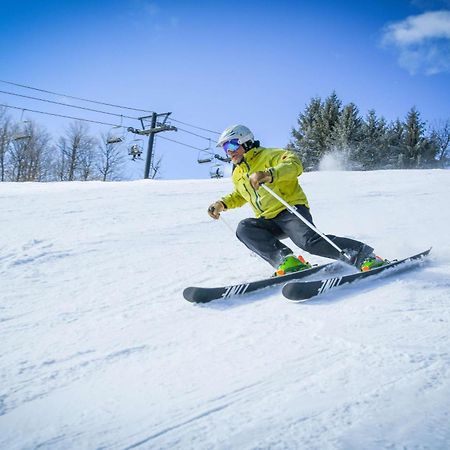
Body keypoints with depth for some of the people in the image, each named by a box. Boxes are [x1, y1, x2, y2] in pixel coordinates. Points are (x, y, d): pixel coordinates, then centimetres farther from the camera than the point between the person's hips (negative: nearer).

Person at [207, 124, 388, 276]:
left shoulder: (268, 155, -3)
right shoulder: (237, 175, 19)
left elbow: (295, 164, -20)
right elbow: (239, 196, 38)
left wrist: (268, 174, -35)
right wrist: (223, 203, 18)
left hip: (291, 210, -7)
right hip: (268, 222, 7)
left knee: (308, 240, -31)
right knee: (244, 228, -21)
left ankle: (365, 257, -22)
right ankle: (286, 260, -33)